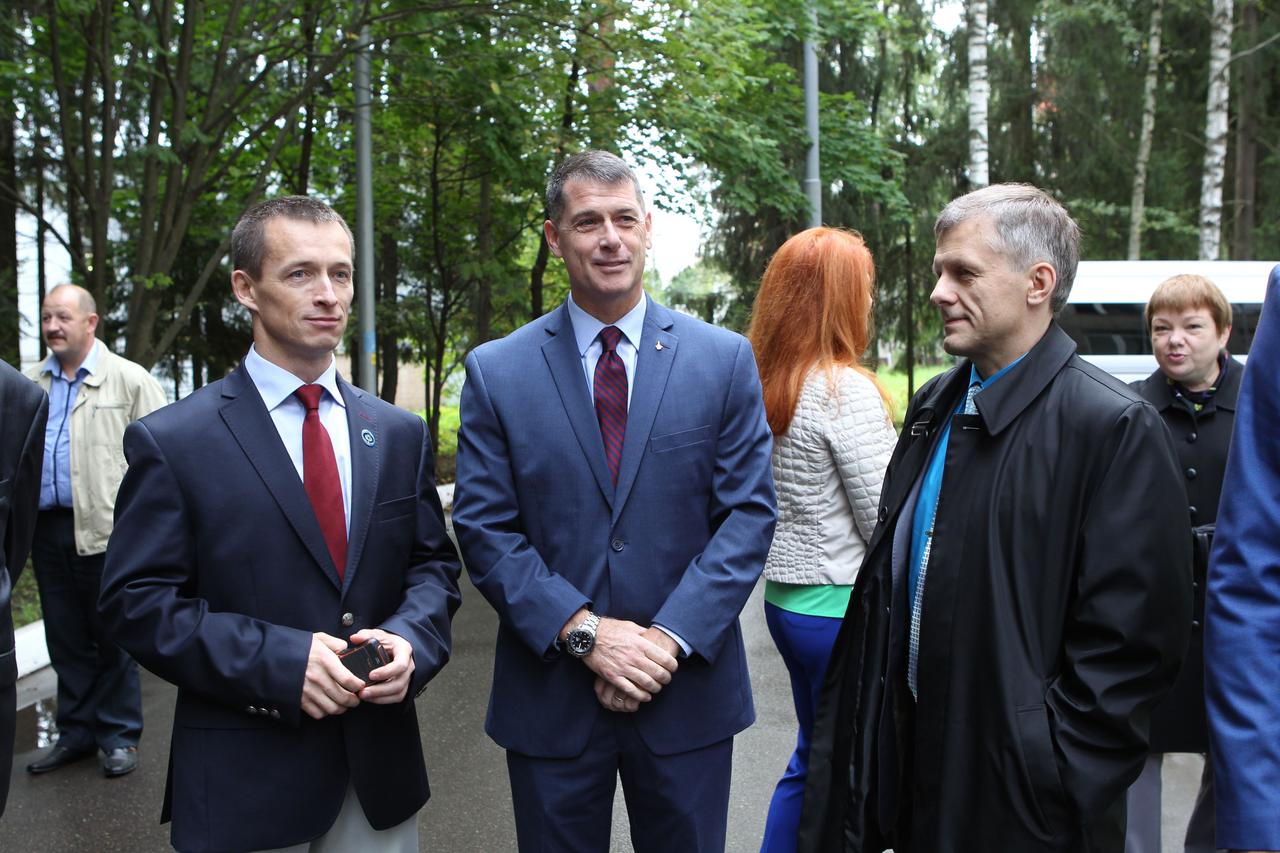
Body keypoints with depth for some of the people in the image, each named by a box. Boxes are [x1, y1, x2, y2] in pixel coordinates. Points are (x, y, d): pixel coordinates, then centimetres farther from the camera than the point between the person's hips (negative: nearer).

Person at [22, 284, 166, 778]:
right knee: (65, 640, 13)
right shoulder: (30, 384, 13)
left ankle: (119, 737, 15)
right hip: (48, 528, 5)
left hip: (107, 530, -5)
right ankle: (76, 733, 25)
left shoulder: (128, 378, -1)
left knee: (113, 639, 3)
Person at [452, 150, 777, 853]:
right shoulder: (495, 371, -1)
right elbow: (484, 529, -4)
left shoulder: (725, 360, 0)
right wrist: (584, 632, -14)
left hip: (689, 689, 1)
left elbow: (749, 514, -3)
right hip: (550, 701, 0)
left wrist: (669, 637, -13)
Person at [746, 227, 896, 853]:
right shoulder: (846, 391, -18)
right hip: (842, 608, -8)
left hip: (786, 601, 8)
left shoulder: (763, 386, 6)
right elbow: (884, 521, -16)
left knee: (813, 759, 23)